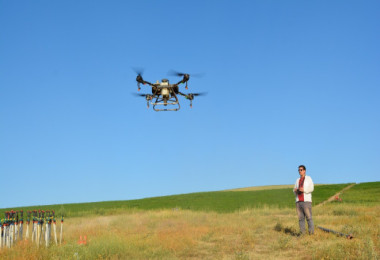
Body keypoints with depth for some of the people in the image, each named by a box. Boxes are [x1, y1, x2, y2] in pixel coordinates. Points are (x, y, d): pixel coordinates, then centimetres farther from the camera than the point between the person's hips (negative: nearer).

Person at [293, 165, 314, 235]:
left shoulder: (308, 178, 6)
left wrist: (304, 190, -22)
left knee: (309, 217, -9)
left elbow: (311, 188, -6)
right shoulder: (298, 180, 21)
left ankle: (311, 233, -7)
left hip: (306, 201, -5)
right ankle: (302, 233, 2)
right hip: (298, 201, 5)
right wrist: (295, 190, -5)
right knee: (300, 218, 1)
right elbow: (294, 190, 18)